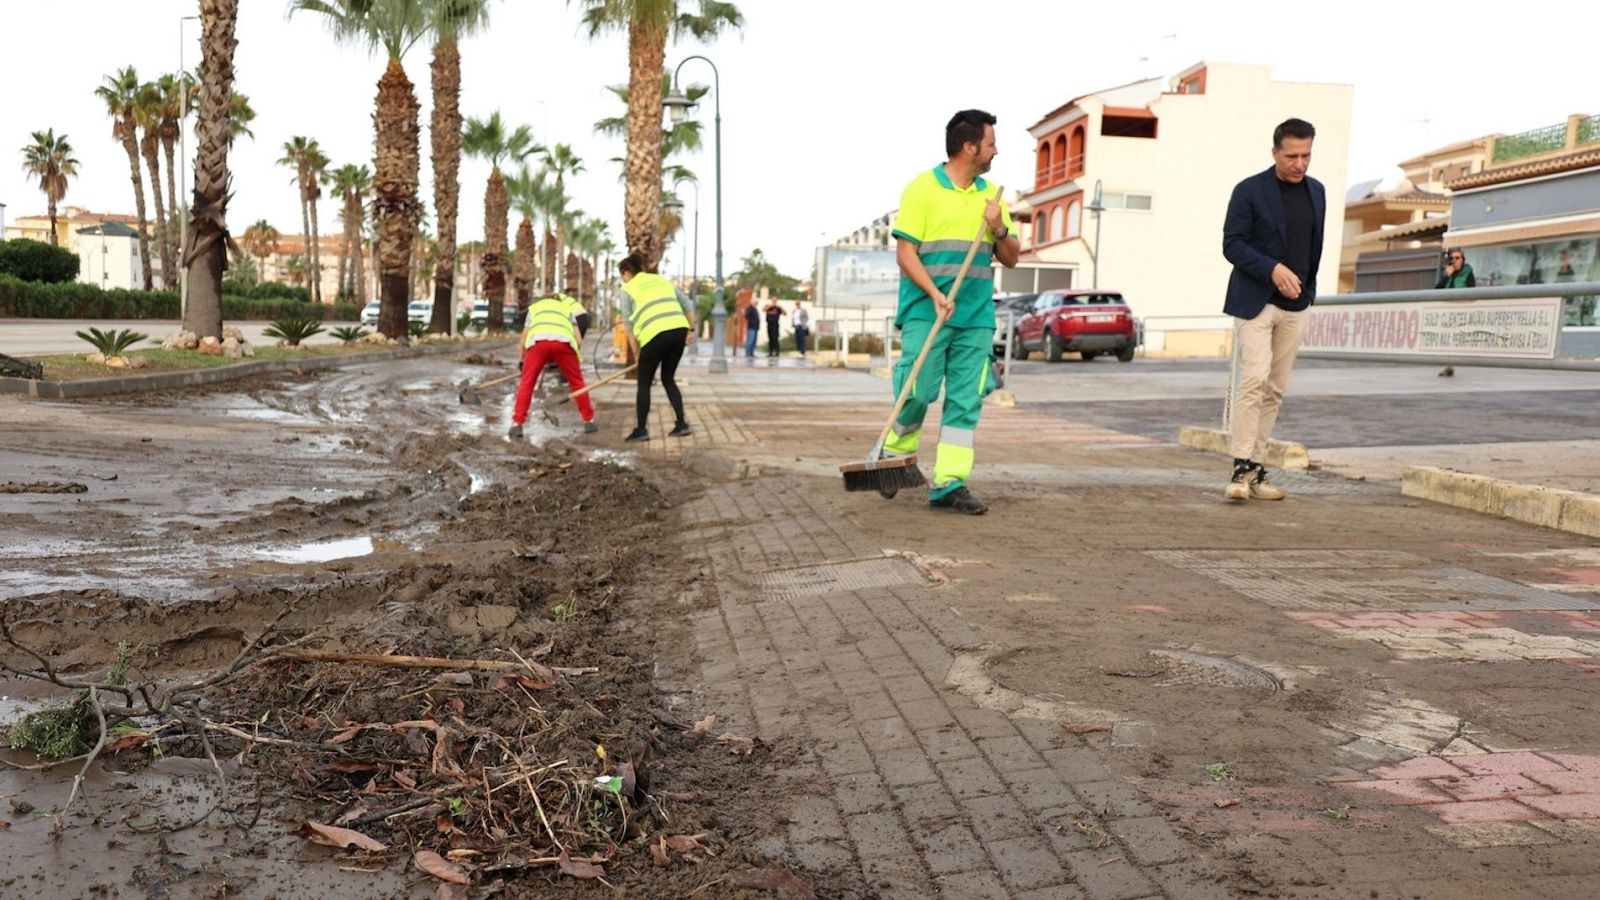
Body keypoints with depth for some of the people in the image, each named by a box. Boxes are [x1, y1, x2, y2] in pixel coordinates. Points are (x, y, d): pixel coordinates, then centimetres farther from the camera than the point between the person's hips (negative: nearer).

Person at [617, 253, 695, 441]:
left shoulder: (627, 290, 10)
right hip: (679, 329, 5)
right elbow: (687, 305, 17)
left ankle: (641, 429, 11)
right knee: (668, 379, 20)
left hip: (655, 335, -5)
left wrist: (637, 355, 12)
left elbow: (630, 326, 8)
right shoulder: (662, 280, 24)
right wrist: (691, 330, 18)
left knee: (644, 383, 11)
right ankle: (682, 424, 13)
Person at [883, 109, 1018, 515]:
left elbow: (1011, 259, 17)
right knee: (918, 391, -7)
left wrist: (998, 229, -4)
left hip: (976, 317, 5)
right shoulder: (922, 188, -2)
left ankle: (949, 484, 3)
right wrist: (935, 294, -19)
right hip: (926, 312, -5)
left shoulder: (991, 194, 16)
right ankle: (894, 456, 20)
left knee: (966, 401, 0)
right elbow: (905, 252, -7)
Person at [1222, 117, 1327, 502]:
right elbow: (1232, 244, -11)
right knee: (1254, 379, -17)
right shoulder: (1249, 191, -5)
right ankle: (1242, 469, -14)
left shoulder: (1316, 191, 12)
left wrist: (1308, 289, 16)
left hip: (1295, 305, 6)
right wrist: (1273, 269, -22)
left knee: (1275, 390, 5)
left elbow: (1315, 246, 19)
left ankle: (1256, 470, 9)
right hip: (1255, 300, -6)